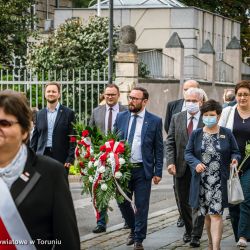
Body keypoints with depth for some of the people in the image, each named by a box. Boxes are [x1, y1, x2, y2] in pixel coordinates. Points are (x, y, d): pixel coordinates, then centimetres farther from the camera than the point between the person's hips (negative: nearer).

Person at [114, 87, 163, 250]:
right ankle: (134, 229, 32)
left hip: (143, 170, -3)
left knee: (142, 206, 1)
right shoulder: (121, 117, 6)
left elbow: (159, 149, -1)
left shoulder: (155, 121, -2)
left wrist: (158, 172, -4)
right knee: (122, 201, 8)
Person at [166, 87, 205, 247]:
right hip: (181, 167, 3)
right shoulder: (177, 118, 6)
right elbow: (170, 142, 4)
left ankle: (196, 236, -1)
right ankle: (188, 230, 28)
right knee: (184, 202, 12)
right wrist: (171, 162, -7)